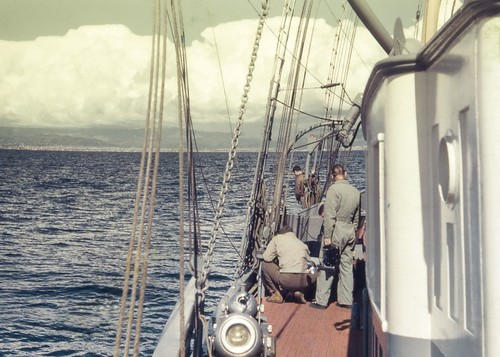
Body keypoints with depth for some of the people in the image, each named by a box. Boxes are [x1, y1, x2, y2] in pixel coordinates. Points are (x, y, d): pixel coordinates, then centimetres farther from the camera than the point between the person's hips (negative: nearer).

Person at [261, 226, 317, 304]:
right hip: (304, 281, 3)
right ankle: (301, 292, 12)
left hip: (285, 280, -3)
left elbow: (266, 258, 9)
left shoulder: (277, 238, 13)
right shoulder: (302, 243, 24)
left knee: (265, 265, 22)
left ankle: (277, 294, 16)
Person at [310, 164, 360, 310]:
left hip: (335, 232, -7)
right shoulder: (355, 191, 9)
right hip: (349, 232, 7)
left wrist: (327, 236, -14)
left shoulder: (334, 189, -12)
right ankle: (346, 300, 16)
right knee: (346, 266, 12)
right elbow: (356, 217, 13)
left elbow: (329, 215, -16)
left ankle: (321, 300, 0)